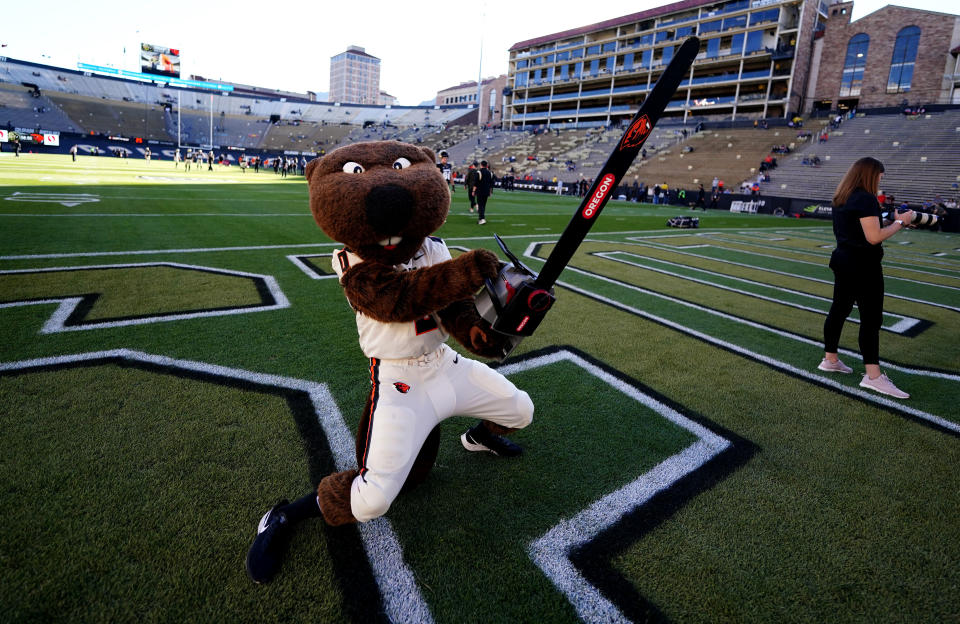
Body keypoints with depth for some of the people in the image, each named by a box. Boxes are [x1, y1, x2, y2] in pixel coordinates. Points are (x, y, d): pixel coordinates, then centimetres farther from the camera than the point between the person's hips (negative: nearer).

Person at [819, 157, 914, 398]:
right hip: (863, 265, -9)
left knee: (838, 310, 14)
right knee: (871, 319, -6)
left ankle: (830, 360, 24)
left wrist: (892, 221, 15)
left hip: (843, 260, 9)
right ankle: (873, 375, -3)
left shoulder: (841, 198, 11)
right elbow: (874, 237, -20)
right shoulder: (866, 199, -16)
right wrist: (899, 222, -7)